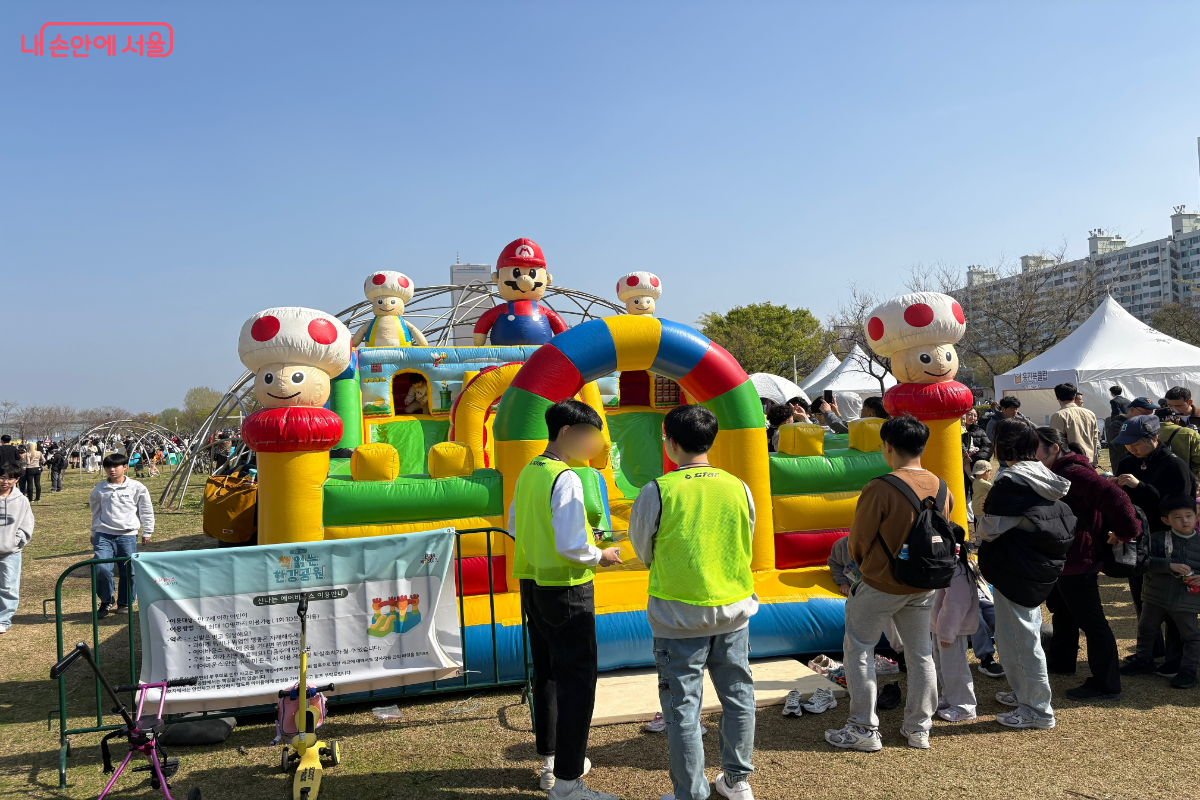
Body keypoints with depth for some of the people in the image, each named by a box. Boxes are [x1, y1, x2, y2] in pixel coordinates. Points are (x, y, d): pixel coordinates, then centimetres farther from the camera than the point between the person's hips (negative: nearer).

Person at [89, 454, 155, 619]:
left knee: (129, 571, 2)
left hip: (127, 535, -1)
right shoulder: (99, 489, 8)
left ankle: (125, 603, 21)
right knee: (101, 568, -14)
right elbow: (96, 511, 23)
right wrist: (94, 533, 26)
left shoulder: (136, 488, 0)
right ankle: (106, 601, 7)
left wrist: (147, 533, 9)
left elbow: (146, 511, 7)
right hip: (104, 534, 1)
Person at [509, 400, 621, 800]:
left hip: (533, 585, 9)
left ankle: (549, 760, 31)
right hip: (566, 590, -9)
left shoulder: (528, 473, 7)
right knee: (578, 680, -2)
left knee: (546, 673, 18)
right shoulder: (566, 479, -20)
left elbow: (514, 526, 16)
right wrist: (600, 557, -7)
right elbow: (572, 546, -24)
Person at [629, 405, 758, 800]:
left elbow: (643, 553, 0)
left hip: (680, 615, -4)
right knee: (738, 696, 19)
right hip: (734, 609, 4)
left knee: (683, 707, 8)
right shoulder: (738, 488, -4)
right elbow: (746, 545, 9)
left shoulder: (656, 492, -14)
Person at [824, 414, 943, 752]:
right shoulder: (941, 487, -4)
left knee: (859, 651, 9)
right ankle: (919, 729, 27)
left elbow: (858, 541, -12)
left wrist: (865, 566, 10)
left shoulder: (879, 489, -23)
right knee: (920, 654, 17)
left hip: (881, 585, -6)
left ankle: (864, 730, 12)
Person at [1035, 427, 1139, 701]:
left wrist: (1125, 532, -24)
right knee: (1062, 611, 26)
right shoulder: (1055, 474, 9)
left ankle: (1106, 685, 10)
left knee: (1091, 621, -1)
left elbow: (1115, 499, -33)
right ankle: (1061, 661, 44)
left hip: (1078, 562, -11)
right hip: (1062, 559, 11)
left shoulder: (1074, 473, -25)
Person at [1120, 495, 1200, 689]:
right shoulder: (1157, 539, -6)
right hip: (1155, 597, 1)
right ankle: (1144, 660, 33)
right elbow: (1146, 561, -17)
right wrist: (1170, 565, -29)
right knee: (1146, 629, 14)